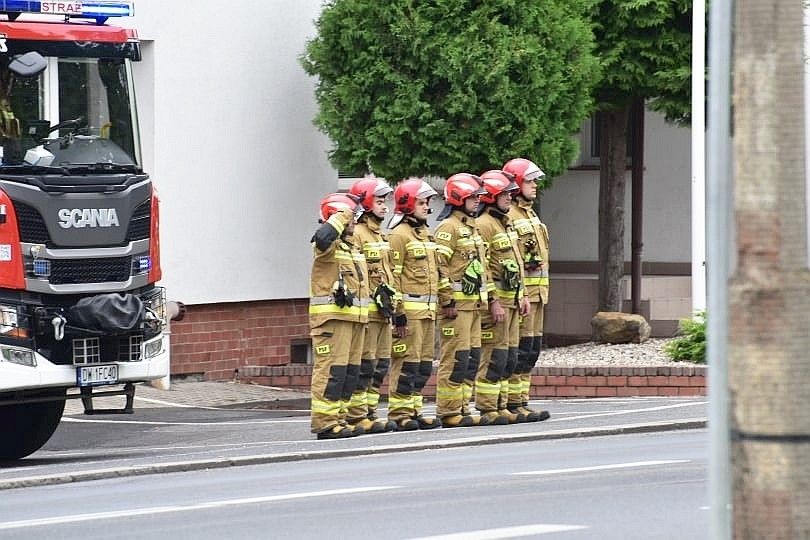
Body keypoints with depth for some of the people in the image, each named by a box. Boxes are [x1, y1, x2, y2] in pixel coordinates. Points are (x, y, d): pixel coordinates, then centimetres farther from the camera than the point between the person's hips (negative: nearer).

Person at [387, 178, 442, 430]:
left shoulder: (425, 233, 19)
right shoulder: (399, 235, -9)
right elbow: (394, 277, -14)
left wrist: (436, 306, 23)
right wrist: (398, 314, -18)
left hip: (428, 309, 9)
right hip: (410, 307, -9)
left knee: (424, 363, 9)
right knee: (407, 362, -8)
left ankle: (414, 409, 14)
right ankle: (399, 413, -5)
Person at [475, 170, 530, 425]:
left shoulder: (506, 223, 19)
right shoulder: (484, 225, -12)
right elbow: (482, 268, -17)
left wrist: (521, 296, 20)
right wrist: (494, 302, -21)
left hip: (511, 299, 10)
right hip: (496, 300, -10)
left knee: (509, 358, 10)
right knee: (494, 356, -9)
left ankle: (501, 408, 15)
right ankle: (487, 410, -6)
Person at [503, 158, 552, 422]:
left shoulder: (529, 215, 20)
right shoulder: (509, 217, -13)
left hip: (537, 290, 10)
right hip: (521, 290, -10)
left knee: (532, 349, 10)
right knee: (522, 348, -9)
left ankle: (521, 401, 14)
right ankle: (514, 403, -8)